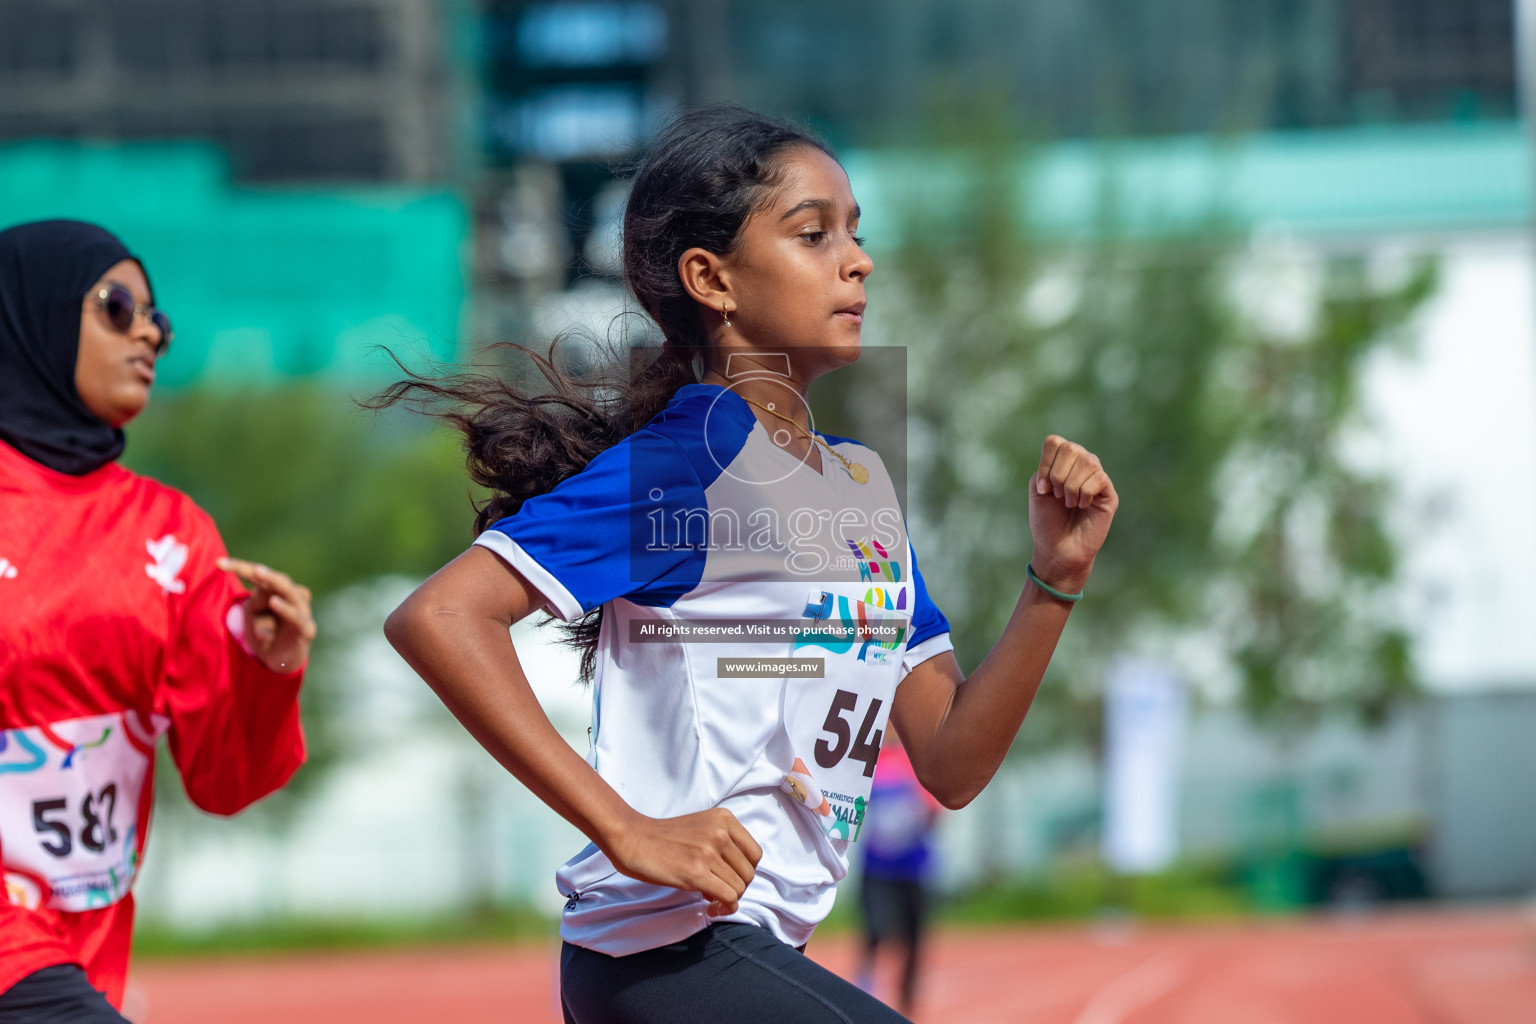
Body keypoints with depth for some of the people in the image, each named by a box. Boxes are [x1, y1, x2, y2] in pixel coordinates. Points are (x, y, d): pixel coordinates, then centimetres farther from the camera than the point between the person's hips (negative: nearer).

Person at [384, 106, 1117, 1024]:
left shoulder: (865, 482, 15)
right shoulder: (693, 457, -10)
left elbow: (952, 766, 13)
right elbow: (440, 618, -21)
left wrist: (1056, 579, -1)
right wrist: (627, 834, -22)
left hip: (763, 946, 9)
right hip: (671, 950, -9)